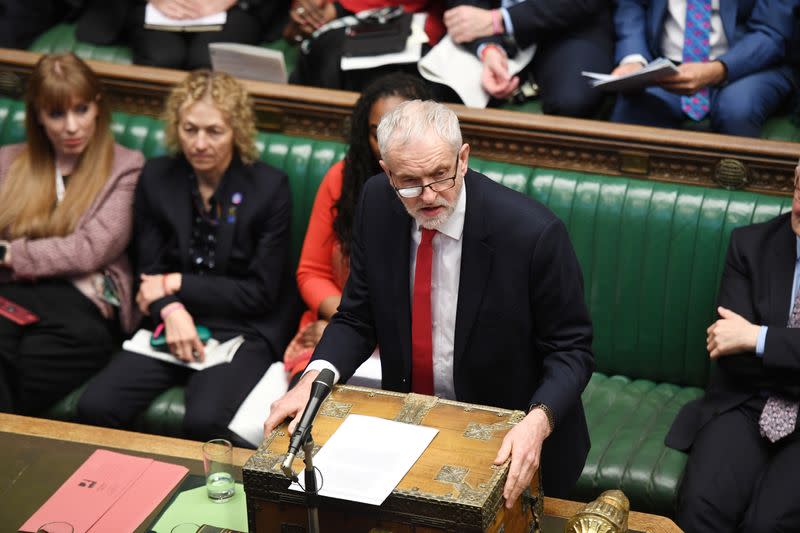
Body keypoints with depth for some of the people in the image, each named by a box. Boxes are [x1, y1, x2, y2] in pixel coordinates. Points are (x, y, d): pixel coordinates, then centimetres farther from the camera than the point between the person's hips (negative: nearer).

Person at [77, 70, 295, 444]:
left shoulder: (269, 187, -7)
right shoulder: (157, 178, 4)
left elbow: (261, 293, -6)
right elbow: (149, 272, 6)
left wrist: (177, 284, -10)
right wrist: (171, 310, -16)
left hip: (245, 330, -3)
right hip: (174, 324, 4)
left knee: (204, 421, -32)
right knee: (95, 406, -21)